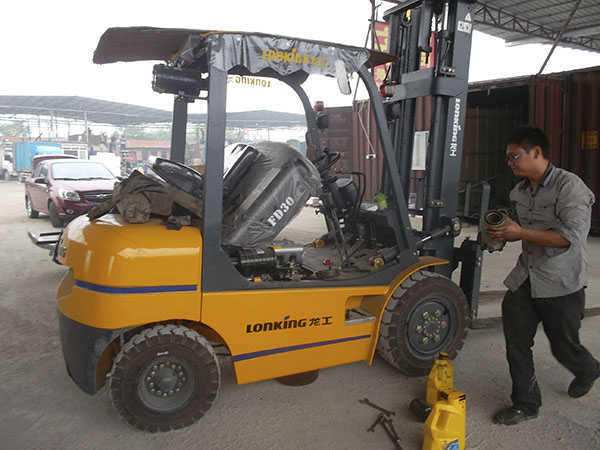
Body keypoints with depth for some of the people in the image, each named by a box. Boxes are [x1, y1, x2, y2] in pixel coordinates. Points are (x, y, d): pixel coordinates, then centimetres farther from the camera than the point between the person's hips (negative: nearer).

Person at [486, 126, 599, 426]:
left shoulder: (569, 185, -15)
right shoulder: (520, 192, 9)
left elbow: (571, 236, -24)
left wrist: (520, 233, -24)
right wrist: (504, 235, 2)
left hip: (561, 283, -6)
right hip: (526, 277, 7)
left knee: (564, 346, 9)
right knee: (515, 339, 3)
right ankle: (526, 403, 19)